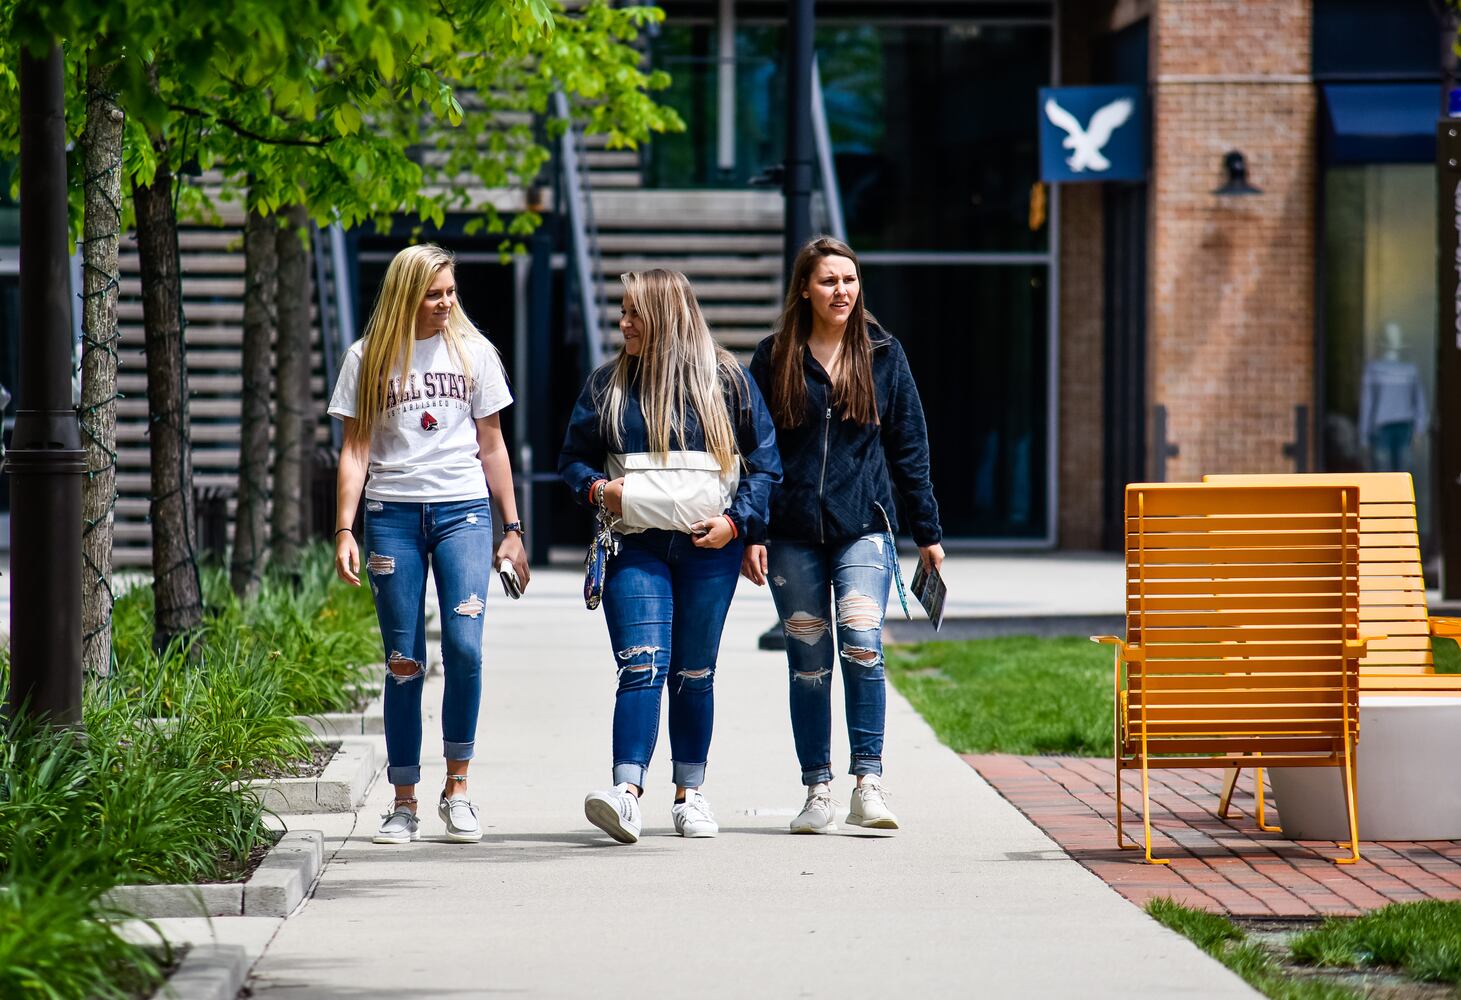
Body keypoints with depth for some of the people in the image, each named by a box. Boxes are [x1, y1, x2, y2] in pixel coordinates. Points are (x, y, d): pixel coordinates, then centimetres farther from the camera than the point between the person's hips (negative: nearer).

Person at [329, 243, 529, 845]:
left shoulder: (472, 351, 9)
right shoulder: (368, 359, 5)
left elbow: (491, 446, 13)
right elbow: (355, 449, 5)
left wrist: (513, 530, 11)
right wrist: (344, 531, -5)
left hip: (463, 510, 0)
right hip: (392, 515, 0)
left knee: (464, 644, -17)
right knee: (404, 664, 1)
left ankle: (457, 788, -4)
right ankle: (404, 804, 8)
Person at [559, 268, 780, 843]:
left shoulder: (725, 380, 5)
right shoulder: (607, 386, 10)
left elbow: (765, 460, 6)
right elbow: (573, 457, 16)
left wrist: (738, 521, -6)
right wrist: (596, 487, -5)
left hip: (709, 546, 0)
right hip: (635, 545, 0)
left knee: (694, 673, 7)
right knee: (641, 665, -15)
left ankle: (690, 795, 18)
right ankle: (627, 795, -25)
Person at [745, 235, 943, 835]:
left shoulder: (882, 355, 7)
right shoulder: (774, 359, 5)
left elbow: (909, 447, 10)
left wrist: (927, 532, 9)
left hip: (863, 529, -1)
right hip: (793, 534, 1)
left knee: (863, 649, -16)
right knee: (808, 663, 4)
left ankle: (868, 786, -12)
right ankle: (817, 791, 10)